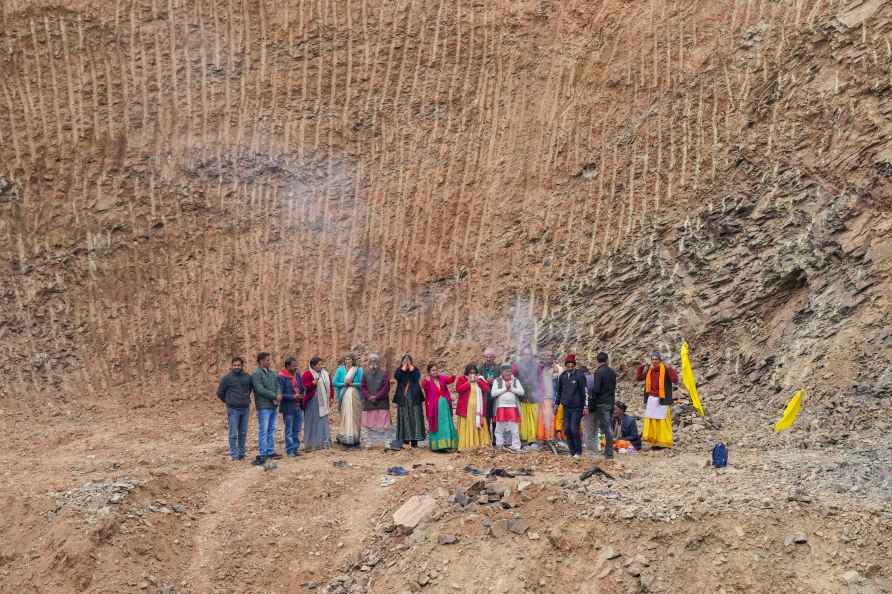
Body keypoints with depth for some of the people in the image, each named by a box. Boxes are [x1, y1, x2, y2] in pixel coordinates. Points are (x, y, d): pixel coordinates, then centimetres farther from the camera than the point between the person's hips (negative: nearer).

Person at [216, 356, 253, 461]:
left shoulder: (247, 377, 6)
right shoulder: (227, 378, -5)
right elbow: (220, 393, 3)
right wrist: (228, 401, 9)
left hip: (245, 408, 4)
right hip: (233, 409, -4)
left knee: (243, 433, 9)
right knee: (233, 433, -3)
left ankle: (241, 453, 18)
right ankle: (234, 455, 2)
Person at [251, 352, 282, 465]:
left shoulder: (271, 373, 15)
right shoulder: (256, 374, -9)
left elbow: (278, 385, 11)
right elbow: (260, 389, -17)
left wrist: (279, 395, -10)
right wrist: (274, 396, -14)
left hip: (274, 405, 8)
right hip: (264, 406, -8)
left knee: (272, 430, 11)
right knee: (263, 431, -8)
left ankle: (270, 452, 18)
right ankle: (262, 455, -6)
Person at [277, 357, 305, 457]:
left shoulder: (297, 374, 5)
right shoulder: (282, 377, -14)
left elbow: (302, 388, 16)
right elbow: (280, 394, -16)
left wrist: (302, 395, -4)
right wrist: (293, 397, -21)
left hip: (298, 407, 6)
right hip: (288, 407, -6)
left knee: (297, 430, 12)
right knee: (289, 431, 2)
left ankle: (295, 448, 21)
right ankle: (290, 451, 9)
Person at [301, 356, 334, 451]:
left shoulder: (325, 373, 13)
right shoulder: (307, 374, -6)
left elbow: (330, 386, 19)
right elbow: (304, 387, -13)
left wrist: (331, 397, 14)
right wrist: (313, 383, -27)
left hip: (323, 401, 6)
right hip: (312, 401, -6)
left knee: (323, 421, 9)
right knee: (313, 422, -5)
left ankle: (323, 442, 15)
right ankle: (311, 444, -1)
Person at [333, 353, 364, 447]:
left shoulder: (359, 370, 3)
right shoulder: (340, 370, 7)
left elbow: (362, 383, -2)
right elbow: (334, 382, 7)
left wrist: (352, 384, -12)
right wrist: (343, 384, -8)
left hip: (355, 396, -1)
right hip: (344, 396, 1)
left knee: (355, 417, -1)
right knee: (345, 417, -2)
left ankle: (355, 438, 4)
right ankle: (345, 438, 2)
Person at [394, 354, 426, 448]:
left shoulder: (415, 370, 10)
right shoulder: (399, 370, 10)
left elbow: (417, 378, -11)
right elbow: (396, 377, -13)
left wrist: (411, 369, -11)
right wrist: (403, 368, -11)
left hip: (414, 398, 0)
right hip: (403, 398, 0)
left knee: (415, 418, -6)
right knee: (404, 418, -3)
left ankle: (414, 440, -8)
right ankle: (405, 439, 0)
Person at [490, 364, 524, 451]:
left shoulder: (516, 381, 11)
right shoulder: (497, 381, 6)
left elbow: (521, 392, -1)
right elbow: (493, 393, -6)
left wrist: (511, 388, -10)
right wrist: (504, 389, -8)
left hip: (513, 408, 1)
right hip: (501, 408, -1)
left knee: (515, 429, -3)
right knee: (499, 429, 3)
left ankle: (516, 447, -1)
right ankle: (499, 446, 12)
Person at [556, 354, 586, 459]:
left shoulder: (580, 376, -8)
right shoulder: (562, 376, 6)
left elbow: (584, 391, -8)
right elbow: (559, 391, 18)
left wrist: (585, 406, -11)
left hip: (577, 408, -5)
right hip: (566, 407, 5)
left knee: (574, 430, -9)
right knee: (567, 430, 4)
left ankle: (578, 452, 5)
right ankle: (572, 452, 15)